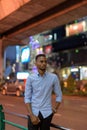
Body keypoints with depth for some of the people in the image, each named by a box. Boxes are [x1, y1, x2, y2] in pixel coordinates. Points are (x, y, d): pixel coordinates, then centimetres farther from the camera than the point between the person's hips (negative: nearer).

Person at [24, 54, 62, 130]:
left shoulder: (53, 77, -1)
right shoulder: (30, 78, -2)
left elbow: (59, 95, 7)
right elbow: (27, 98, -2)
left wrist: (55, 109, 2)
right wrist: (31, 115, -9)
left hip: (47, 113, 0)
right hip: (34, 112, 0)